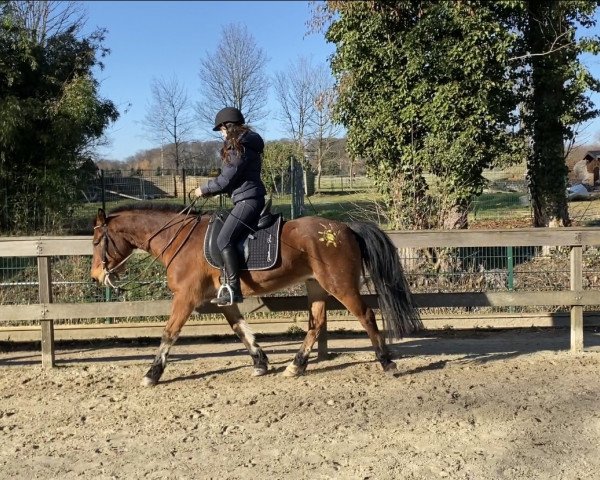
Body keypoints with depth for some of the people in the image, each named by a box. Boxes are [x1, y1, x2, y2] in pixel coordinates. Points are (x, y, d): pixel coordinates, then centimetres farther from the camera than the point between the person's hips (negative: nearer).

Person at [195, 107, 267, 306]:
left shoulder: (239, 147, -13)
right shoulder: (245, 144, 19)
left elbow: (225, 179, -14)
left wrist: (204, 190, 0)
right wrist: (211, 190, 16)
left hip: (248, 201, -11)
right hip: (250, 200, 11)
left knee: (224, 240, -18)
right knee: (228, 239, 15)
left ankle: (234, 291, -20)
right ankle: (228, 287, 18)